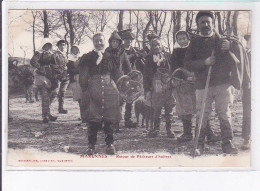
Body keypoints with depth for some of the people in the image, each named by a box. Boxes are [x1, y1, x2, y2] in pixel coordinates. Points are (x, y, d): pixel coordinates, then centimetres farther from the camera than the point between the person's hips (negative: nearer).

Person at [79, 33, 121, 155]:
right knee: (93, 120, -4)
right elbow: (83, 77, 4)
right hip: (94, 89, -2)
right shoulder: (87, 58, 7)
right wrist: (85, 91, -5)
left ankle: (110, 144, 12)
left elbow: (116, 73, 16)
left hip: (109, 89, 2)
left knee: (109, 119, 2)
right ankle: (91, 145, 5)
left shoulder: (110, 57, 13)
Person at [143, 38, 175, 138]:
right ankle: (156, 128, 15)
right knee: (156, 110, 2)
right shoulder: (149, 59, 9)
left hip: (167, 87, 0)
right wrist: (147, 90, -2)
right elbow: (146, 75, 6)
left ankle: (169, 129, 10)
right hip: (155, 87, 0)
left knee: (169, 109, 1)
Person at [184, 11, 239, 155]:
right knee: (201, 115, -3)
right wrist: (204, 62, -12)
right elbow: (188, 64, 3)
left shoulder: (221, 39, 14)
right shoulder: (195, 42, 13)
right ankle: (199, 144, 6)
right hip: (202, 84, 0)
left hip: (223, 83, 0)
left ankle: (227, 143, 3)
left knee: (225, 114, -4)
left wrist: (228, 48, -6)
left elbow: (233, 61, 14)